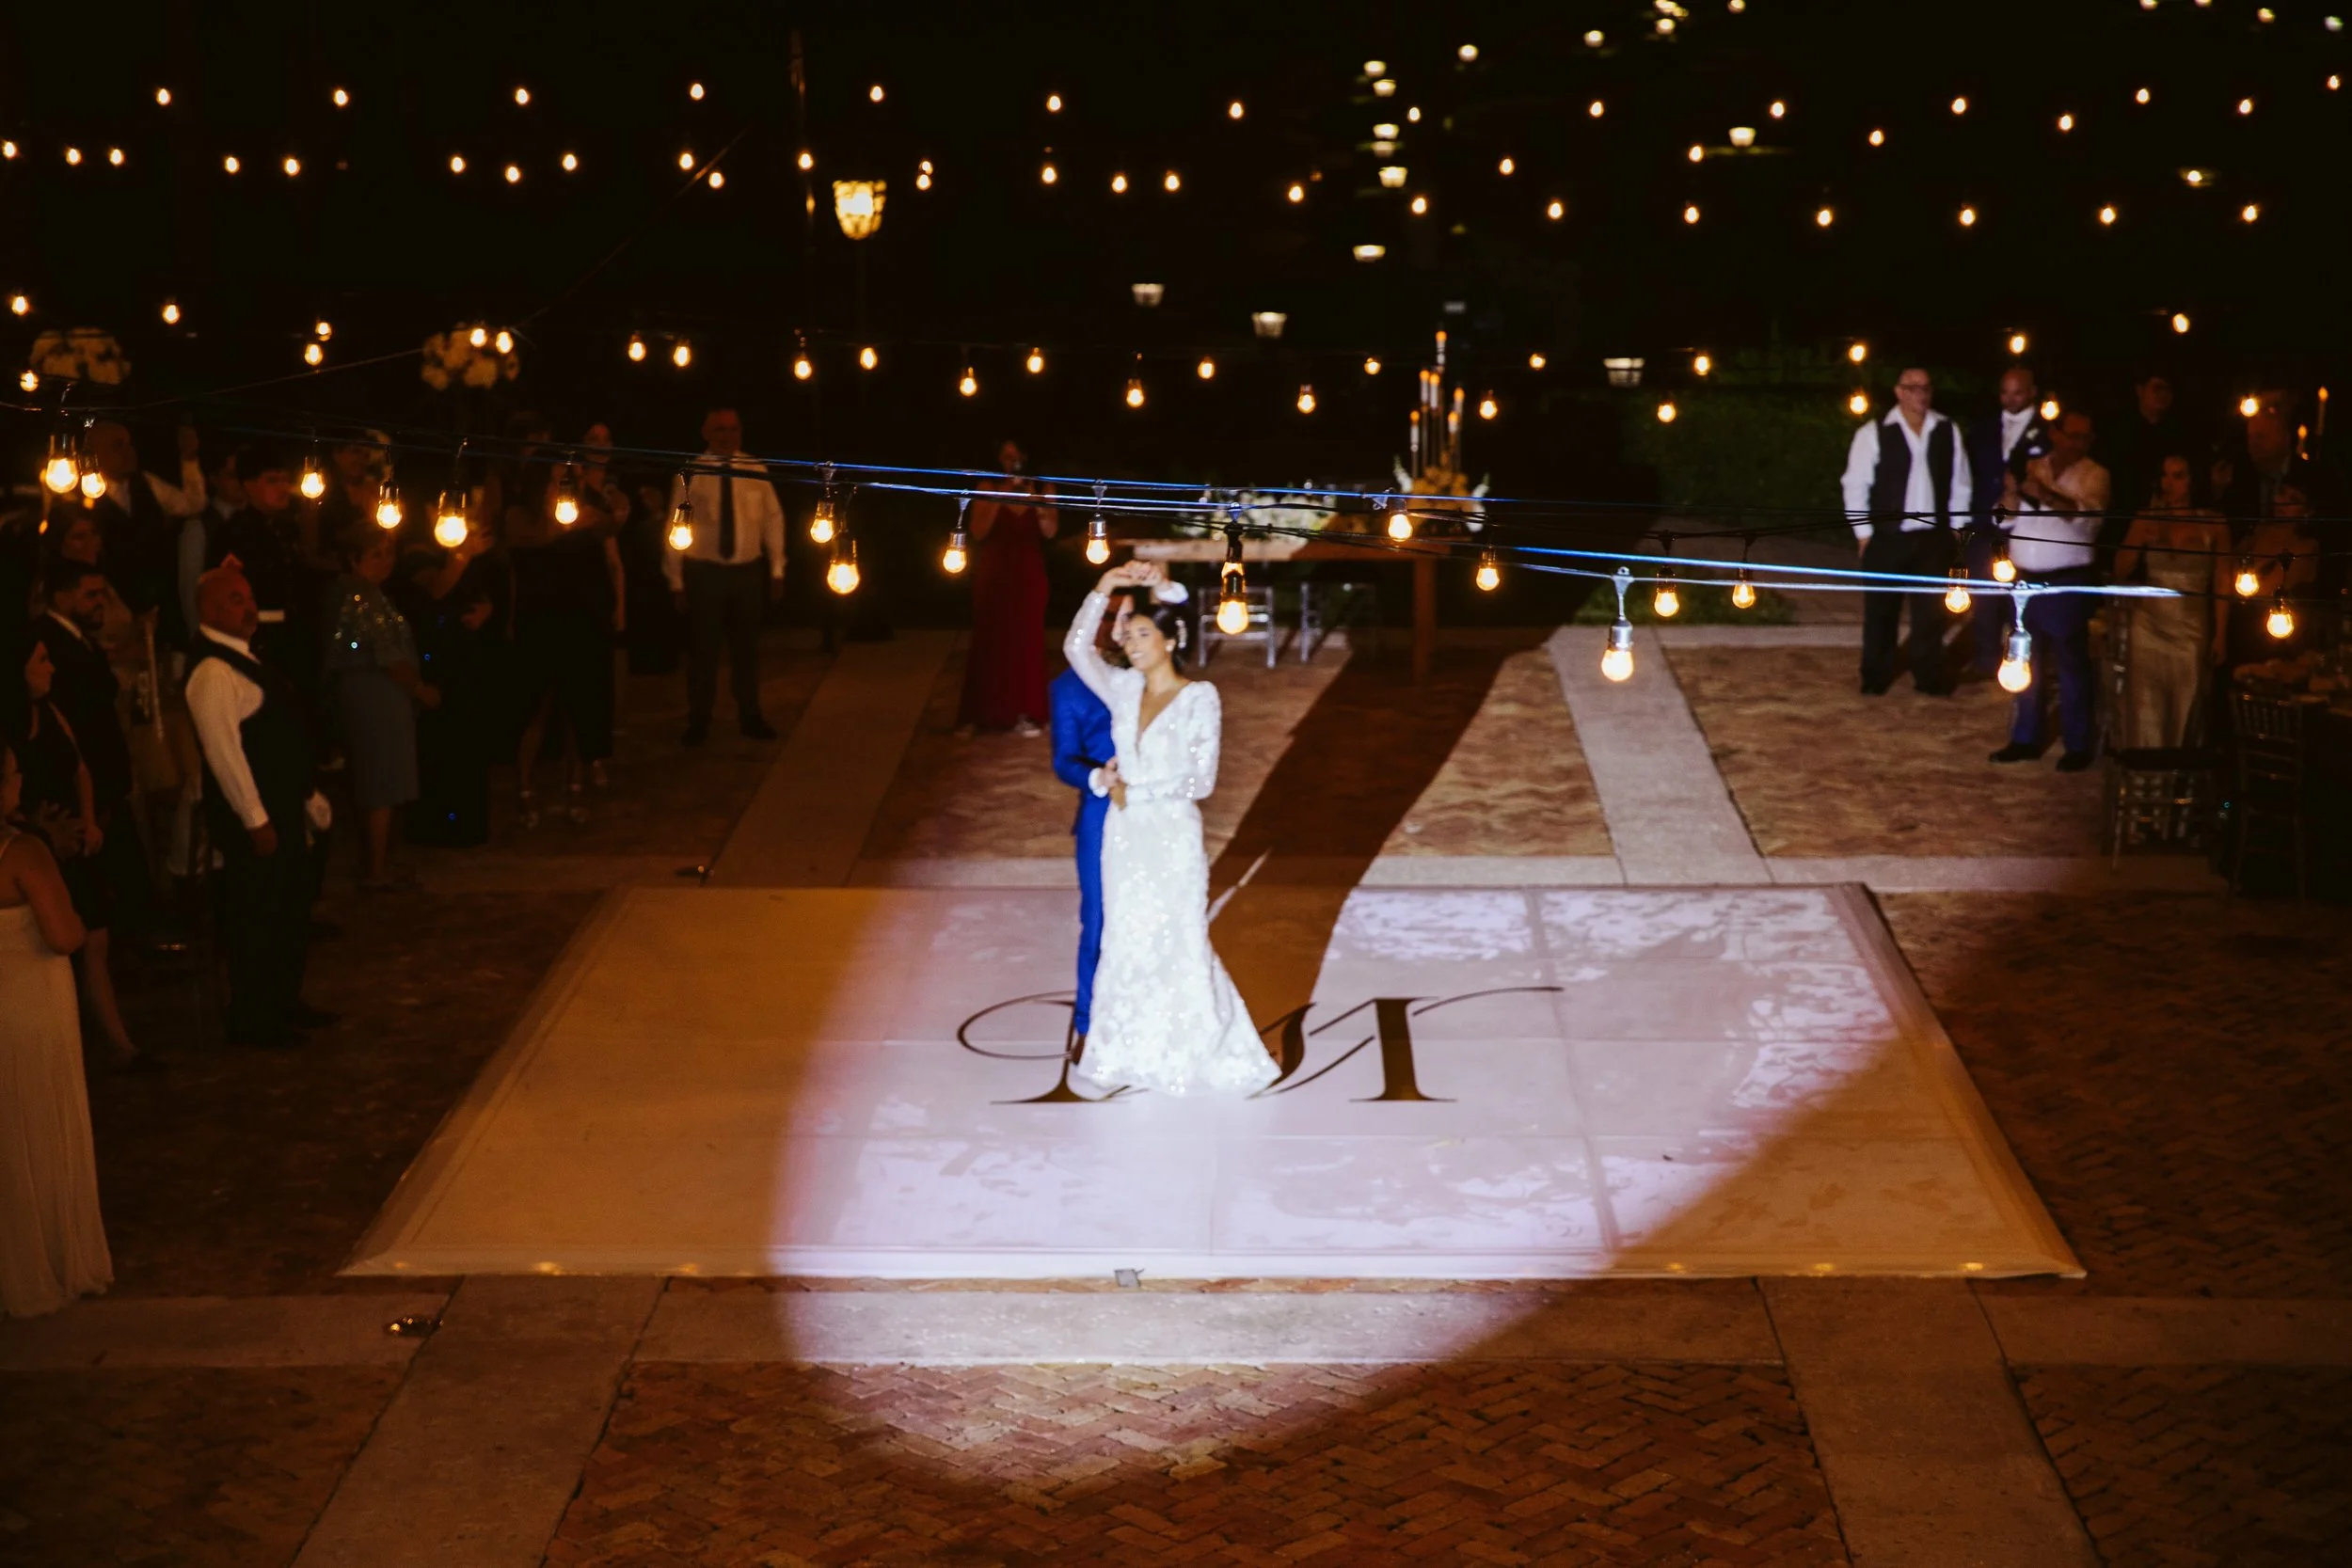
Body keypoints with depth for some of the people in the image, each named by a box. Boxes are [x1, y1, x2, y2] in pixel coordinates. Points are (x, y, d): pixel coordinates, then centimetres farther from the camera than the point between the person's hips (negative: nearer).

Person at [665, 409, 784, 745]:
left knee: (746, 646, 14)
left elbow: (773, 520, 4)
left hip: (746, 570, 2)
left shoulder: (756, 473, -1)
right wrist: (676, 578, -5)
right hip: (704, 571, -2)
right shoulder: (690, 474, -7)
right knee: (703, 647, 7)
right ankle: (699, 722, 19)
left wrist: (777, 569, 4)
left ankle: (750, 717, 26)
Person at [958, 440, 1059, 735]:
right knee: (989, 642, -3)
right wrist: (999, 499, -16)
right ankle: (974, 716, 1)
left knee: (1027, 642, -3)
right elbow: (978, 531, -8)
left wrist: (1037, 500, -19)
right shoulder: (988, 488, 0)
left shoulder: (1041, 488, 5)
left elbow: (1049, 531, -4)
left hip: (1029, 575, 2)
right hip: (994, 575, -1)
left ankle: (1023, 714, -1)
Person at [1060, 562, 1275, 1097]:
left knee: (1179, 946, 0)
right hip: (1125, 836, 5)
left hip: (1172, 837, -5)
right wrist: (1105, 587, -8)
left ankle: (1202, 1054, 13)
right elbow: (1076, 648, -2)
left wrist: (1134, 792, -9)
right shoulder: (1123, 688, 4)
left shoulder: (1200, 697, -10)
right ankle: (1132, 1054, 19)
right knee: (1126, 943, 10)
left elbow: (1201, 779, -12)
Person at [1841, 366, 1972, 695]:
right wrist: (1864, 533, -6)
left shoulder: (1947, 431, 4)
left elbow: (1959, 483, 11)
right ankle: (1874, 678, 18)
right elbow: (1855, 485, -4)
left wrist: (1956, 526, 7)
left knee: (1931, 610, 9)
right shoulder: (1873, 433, -7)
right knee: (1880, 610, 6)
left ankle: (1929, 677, 20)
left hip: (1933, 538, 3)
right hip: (1887, 536, -3)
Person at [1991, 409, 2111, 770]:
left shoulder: (2093, 475, -3)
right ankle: (2025, 738, 20)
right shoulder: (2032, 469, 10)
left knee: (2072, 665, -3)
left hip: (2068, 584, -5)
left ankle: (2079, 746, 3)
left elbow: (2088, 516, -20)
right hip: (2026, 579, 5)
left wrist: (2046, 494, -29)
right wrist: (2014, 492, -11)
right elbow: (2005, 518, 9)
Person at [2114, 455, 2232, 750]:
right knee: (2146, 712, -3)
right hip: (2149, 625, 1)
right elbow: (2121, 570, 5)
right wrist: (2140, 536, -10)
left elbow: (2222, 582, 2)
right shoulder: (2147, 520, 6)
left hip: (2191, 631, -1)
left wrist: (2221, 634, -2)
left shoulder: (2213, 524, 0)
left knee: (2184, 714, 5)